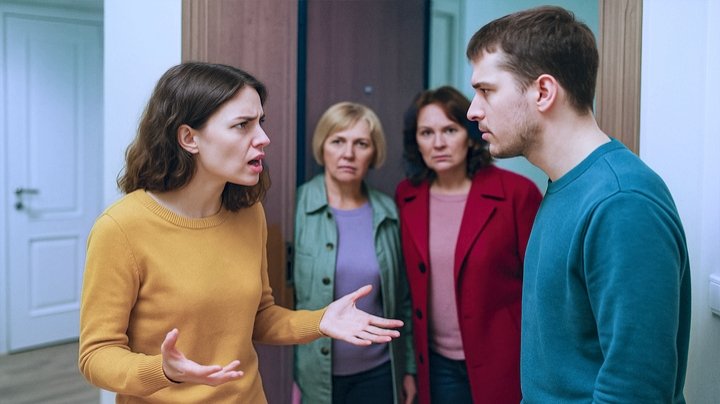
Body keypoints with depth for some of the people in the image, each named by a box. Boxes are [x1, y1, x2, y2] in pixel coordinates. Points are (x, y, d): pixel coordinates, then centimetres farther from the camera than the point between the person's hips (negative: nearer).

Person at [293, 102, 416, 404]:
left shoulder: (387, 212, 1)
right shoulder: (297, 207, -10)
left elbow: (402, 299, 8)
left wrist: (409, 368, 9)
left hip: (378, 373, 3)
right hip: (311, 374, -3)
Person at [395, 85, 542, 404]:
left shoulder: (516, 192, -12)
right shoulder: (406, 196, 0)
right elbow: (411, 281, 9)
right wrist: (414, 359, 8)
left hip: (502, 360, -3)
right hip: (437, 361, 4)